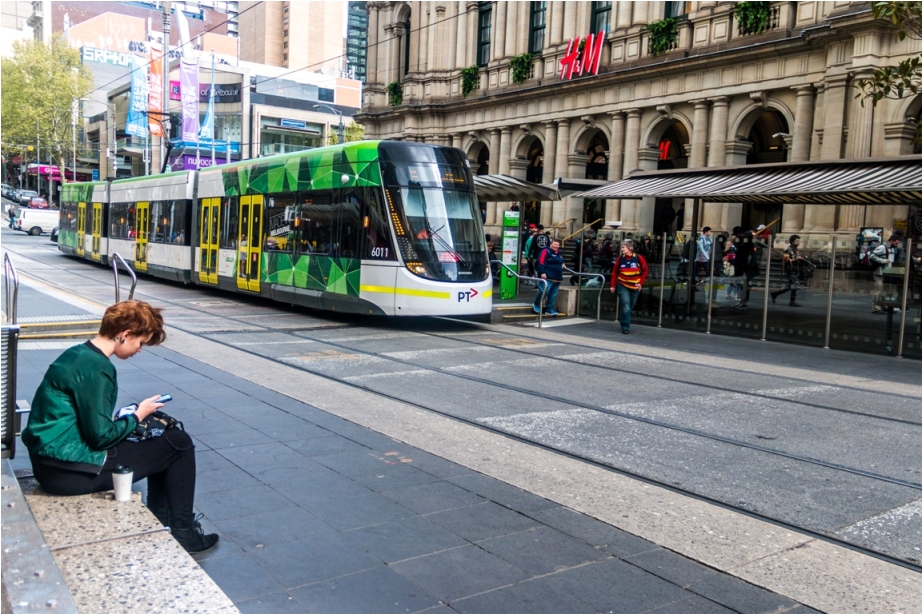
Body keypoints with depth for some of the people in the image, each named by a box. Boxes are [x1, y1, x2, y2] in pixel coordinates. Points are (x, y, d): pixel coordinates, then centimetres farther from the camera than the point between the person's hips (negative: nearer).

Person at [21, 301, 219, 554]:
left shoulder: (78, 354, 9)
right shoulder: (95, 367, -21)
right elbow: (100, 436, -21)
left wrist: (130, 417, 6)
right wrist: (138, 415, -6)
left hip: (52, 459, 10)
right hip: (68, 470, -10)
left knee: (161, 439, 20)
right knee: (178, 443, -2)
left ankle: (160, 523, 27)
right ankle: (183, 533, 10)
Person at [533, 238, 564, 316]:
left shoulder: (559, 253, 18)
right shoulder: (546, 251, -8)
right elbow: (541, 262, -17)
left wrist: (562, 265, 22)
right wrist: (542, 272, -24)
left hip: (557, 278, 9)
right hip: (548, 277, -8)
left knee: (553, 295, 9)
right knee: (544, 291, -16)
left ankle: (550, 309, 16)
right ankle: (536, 305, 6)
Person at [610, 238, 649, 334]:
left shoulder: (638, 258, -9)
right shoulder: (620, 259, -5)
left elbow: (645, 271, 2)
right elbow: (614, 272, 2)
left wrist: (641, 283, -5)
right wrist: (613, 285, -1)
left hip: (635, 287, 1)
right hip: (622, 286, -1)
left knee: (631, 307, 13)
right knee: (626, 307, -12)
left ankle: (622, 318, 34)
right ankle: (625, 327, -6)